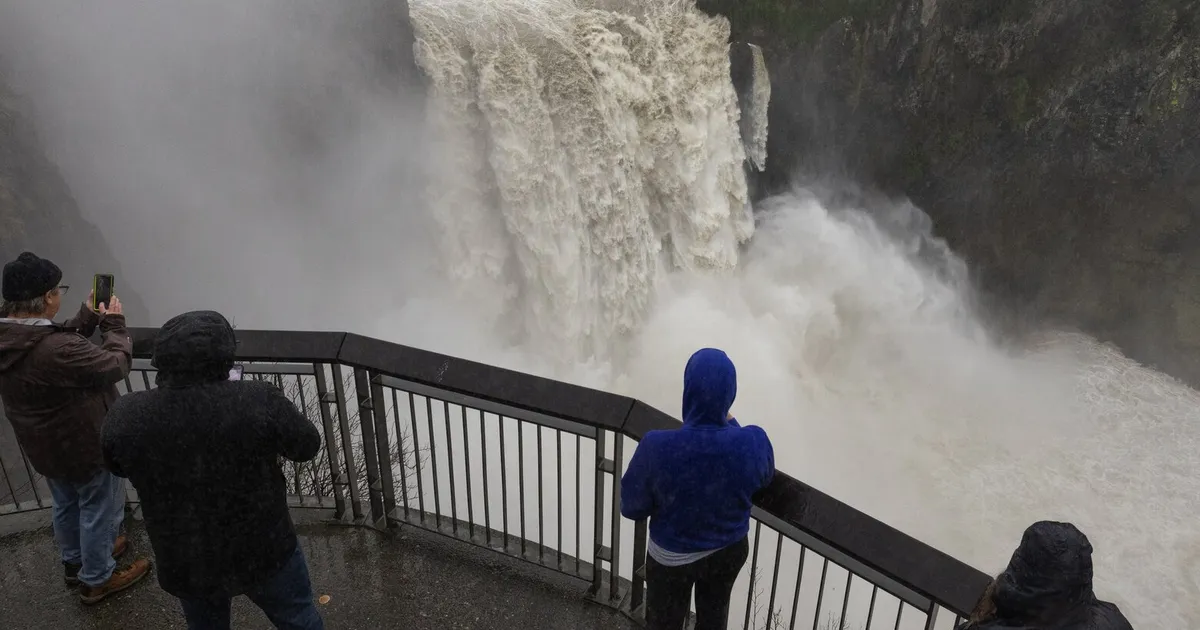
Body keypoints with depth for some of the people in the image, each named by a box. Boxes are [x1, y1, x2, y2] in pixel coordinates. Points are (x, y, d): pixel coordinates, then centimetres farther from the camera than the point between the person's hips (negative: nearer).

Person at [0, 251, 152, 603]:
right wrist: (114, 324, -11)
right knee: (99, 510, 16)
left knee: (67, 506, 30)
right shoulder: (57, 351, -39)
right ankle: (97, 579, 35)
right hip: (86, 446, -8)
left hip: (43, 446, 8)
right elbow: (117, 365, -25)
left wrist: (88, 317, 3)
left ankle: (74, 562, 53)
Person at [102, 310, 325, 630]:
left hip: (186, 564, 3)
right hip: (264, 549, -3)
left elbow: (118, 465, 4)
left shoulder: (126, 416, -17)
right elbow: (307, 445, -11)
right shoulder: (258, 401, -27)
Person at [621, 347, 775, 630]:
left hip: (671, 557, -2)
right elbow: (764, 478, -3)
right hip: (729, 550, 2)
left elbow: (632, 506, -18)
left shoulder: (657, 447, -35)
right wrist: (730, 425, 1)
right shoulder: (754, 443, -28)